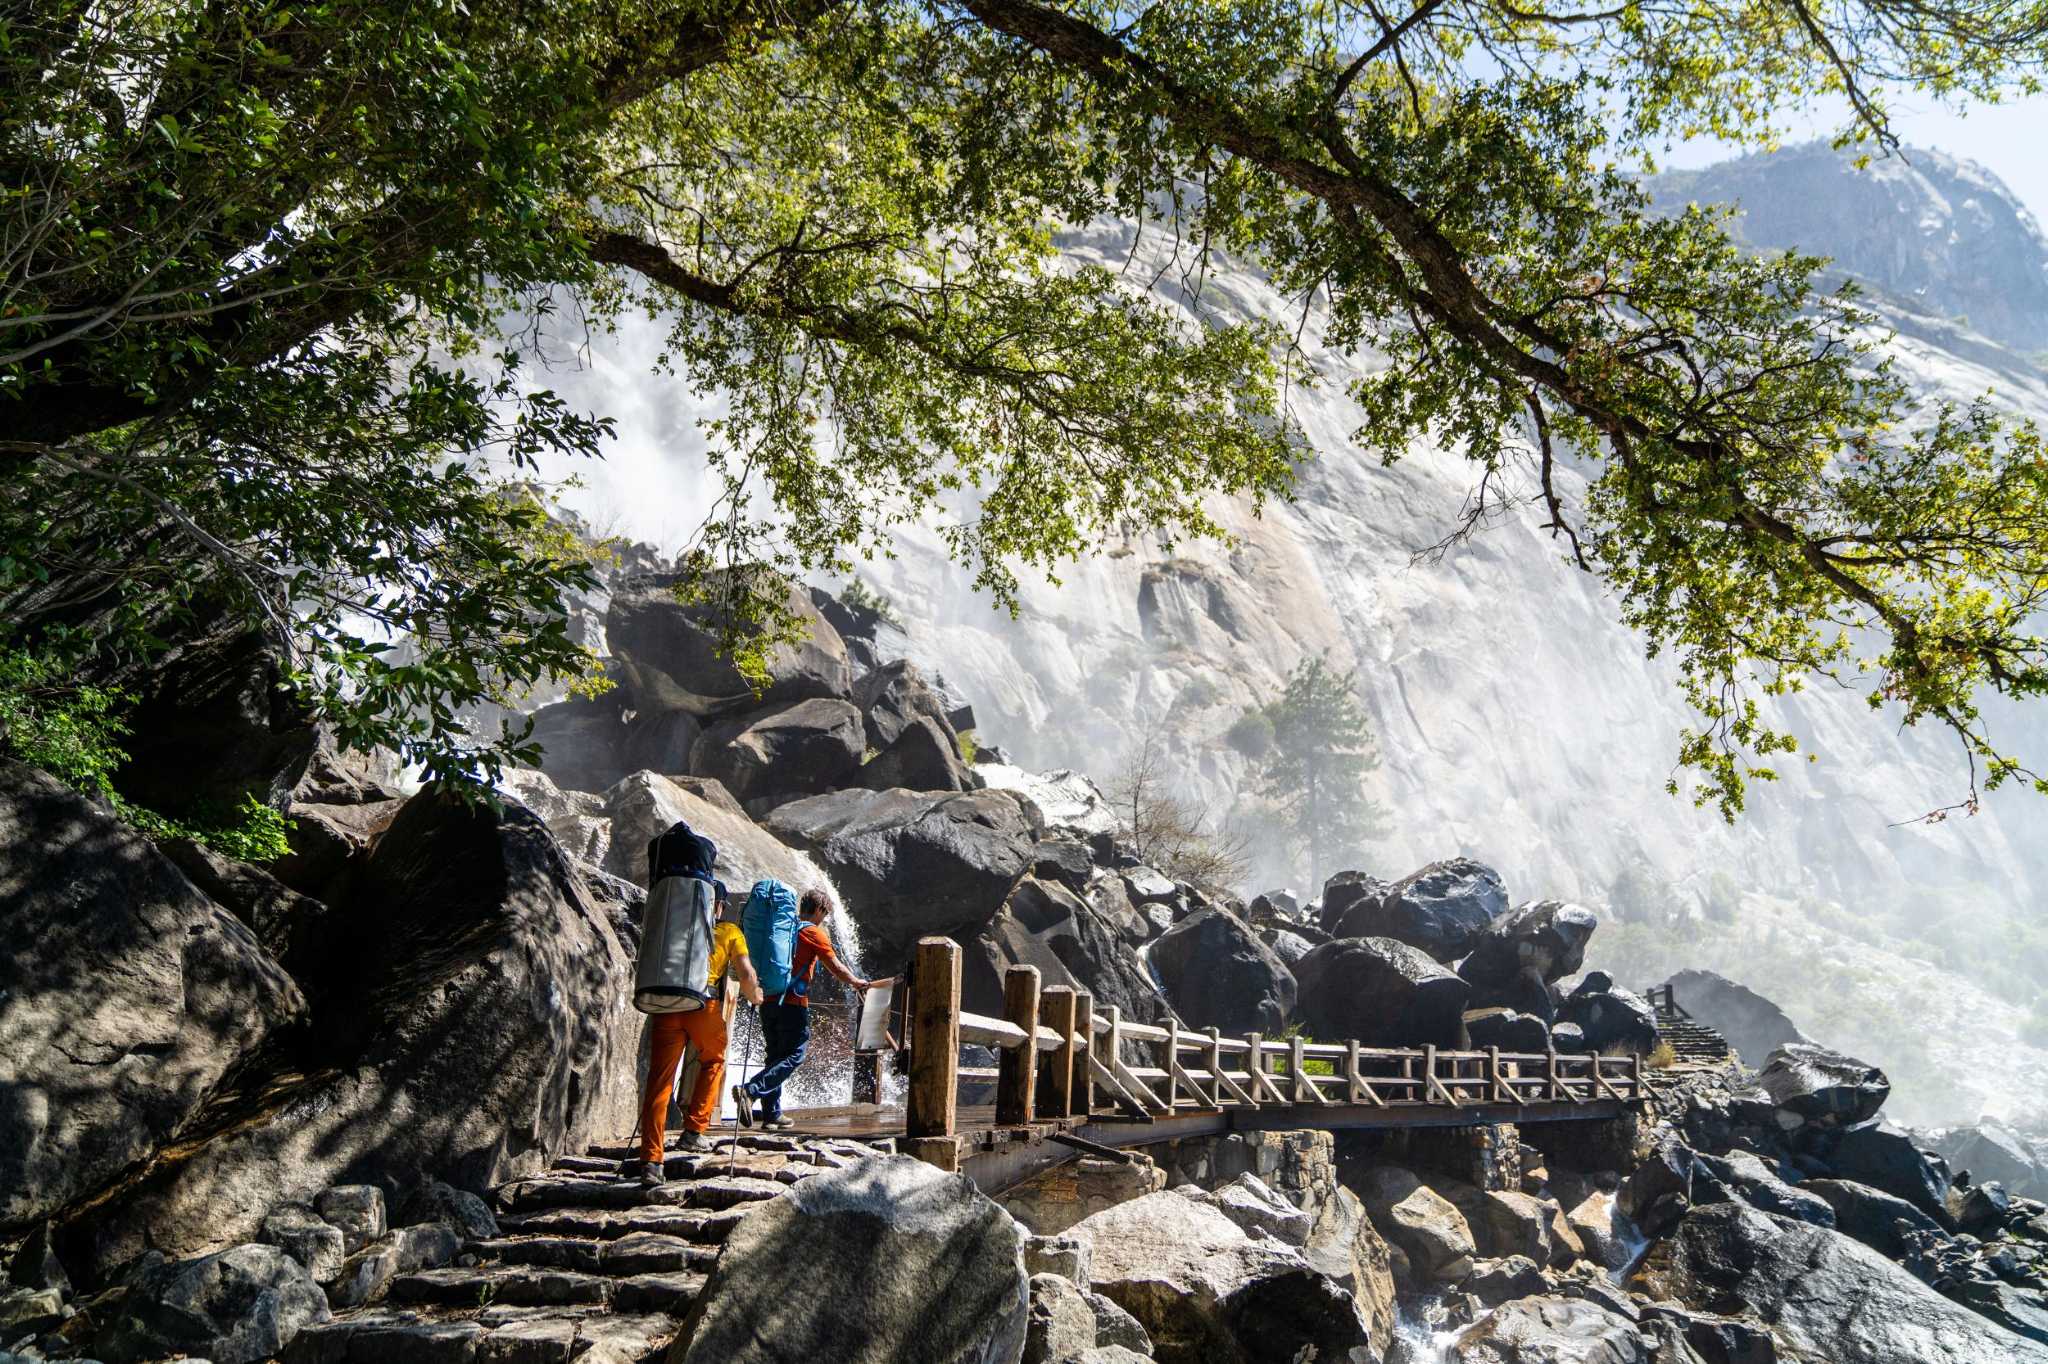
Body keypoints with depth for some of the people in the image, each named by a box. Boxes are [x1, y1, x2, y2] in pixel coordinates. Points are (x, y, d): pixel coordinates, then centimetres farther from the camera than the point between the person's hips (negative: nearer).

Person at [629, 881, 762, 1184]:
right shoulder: (730, 932, 16)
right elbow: (747, 975, 7)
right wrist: (755, 996, 25)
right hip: (703, 1003, -2)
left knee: (658, 1081, 1)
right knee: (713, 1062, 24)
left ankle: (650, 1161, -6)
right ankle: (694, 1131, 15)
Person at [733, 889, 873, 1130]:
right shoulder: (814, 932, -4)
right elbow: (836, 967, -2)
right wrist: (856, 982, 14)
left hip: (768, 1001, 8)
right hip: (793, 1003, -7)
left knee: (775, 1057, 13)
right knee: (793, 1057, -4)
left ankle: (771, 1114, 13)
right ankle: (750, 1091, -22)